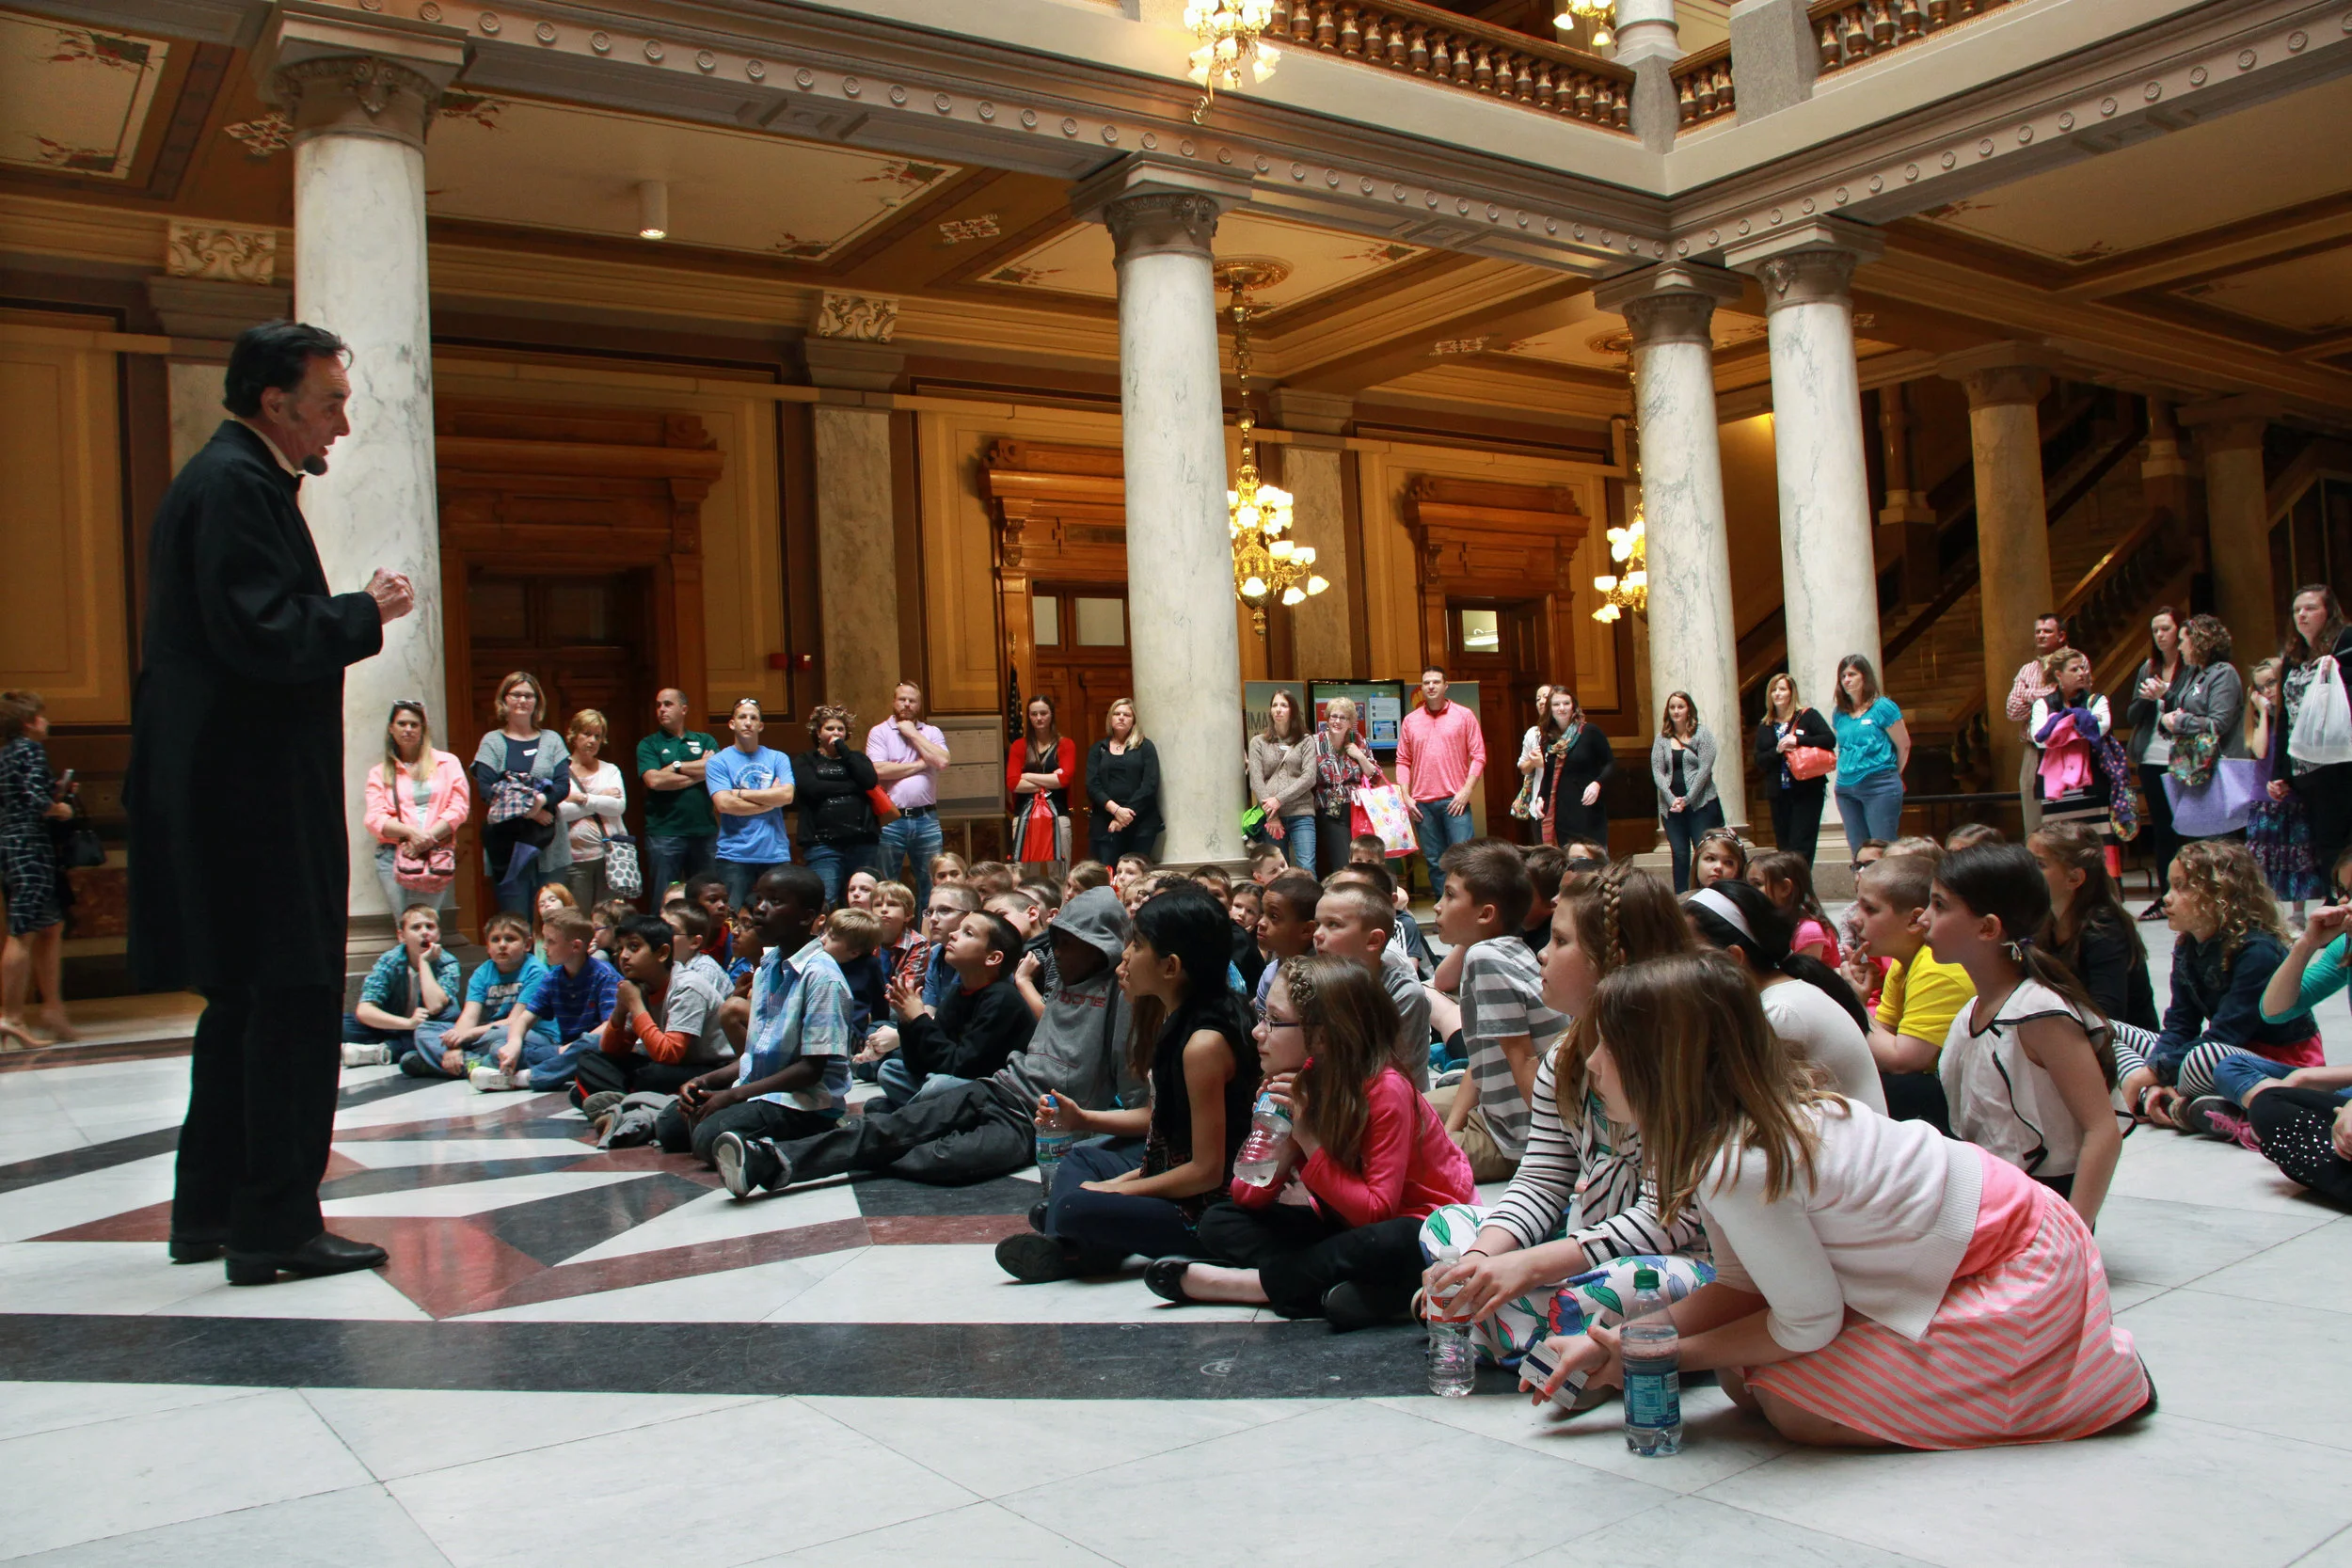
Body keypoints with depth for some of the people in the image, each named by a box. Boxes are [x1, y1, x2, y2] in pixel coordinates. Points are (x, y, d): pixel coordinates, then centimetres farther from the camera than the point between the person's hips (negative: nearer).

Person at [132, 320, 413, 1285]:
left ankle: (211, 1212, 25)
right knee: (293, 999, -6)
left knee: (245, 999, 16)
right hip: (257, 795, -11)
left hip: (225, 793, 11)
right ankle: (276, 1227, 1)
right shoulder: (236, 486, -13)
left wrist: (348, 615, 11)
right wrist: (365, 614, -10)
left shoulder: (225, 479, 20)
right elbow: (262, 636, -23)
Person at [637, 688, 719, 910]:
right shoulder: (648, 745, 6)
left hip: (705, 831, 2)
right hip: (664, 833, -2)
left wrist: (676, 766, -5)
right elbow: (654, 780, -11)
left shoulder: (705, 741, 12)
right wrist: (698, 770, -5)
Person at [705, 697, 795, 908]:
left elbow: (787, 795, -6)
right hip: (734, 856, -2)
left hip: (776, 854, 2)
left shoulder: (778, 759, 11)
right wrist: (769, 800, -4)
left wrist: (740, 793, -6)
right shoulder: (718, 762, 4)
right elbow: (724, 804, -11)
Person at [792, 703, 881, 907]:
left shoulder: (856, 757, 20)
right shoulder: (805, 761, 14)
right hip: (822, 843, -3)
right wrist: (851, 786, -2)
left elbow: (870, 780, -1)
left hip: (863, 843, 3)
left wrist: (844, 750, 1)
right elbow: (812, 788, -7)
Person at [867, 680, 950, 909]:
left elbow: (942, 762, -7)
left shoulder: (932, 732, 12)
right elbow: (879, 770, -12)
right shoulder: (879, 732, 4)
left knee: (931, 885, 5)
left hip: (926, 819, 2)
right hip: (891, 820, -2)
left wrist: (913, 734, -2)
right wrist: (920, 764, -4)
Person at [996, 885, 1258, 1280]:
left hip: (1203, 1213, -11)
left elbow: (1207, 1170, -23)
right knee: (1081, 1158, 23)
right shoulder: (1172, 1019, 6)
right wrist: (1082, 1119, 9)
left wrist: (1116, 1190, -14)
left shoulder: (1203, 1043, -25)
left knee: (1075, 1209, -29)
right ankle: (1061, 1247, -2)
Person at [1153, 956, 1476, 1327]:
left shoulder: (1385, 1090, -23)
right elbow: (1245, 1198, -5)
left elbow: (1376, 1211, -28)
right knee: (1219, 1223, -2)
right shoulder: (1291, 1089, -3)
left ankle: (1249, 1281, -21)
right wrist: (1283, 1144, -23)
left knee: (1387, 1246, -40)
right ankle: (1324, 1286, -22)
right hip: (1346, 1223, 7)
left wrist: (1309, 1140, -29)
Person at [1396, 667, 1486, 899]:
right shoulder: (1410, 720, 11)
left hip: (1455, 801, -3)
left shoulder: (1464, 715, 4)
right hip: (1422, 804, 3)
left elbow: (1478, 756, 1)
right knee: (1434, 862, 5)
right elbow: (1403, 761, 11)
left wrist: (1466, 791, -8)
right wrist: (1405, 796, 0)